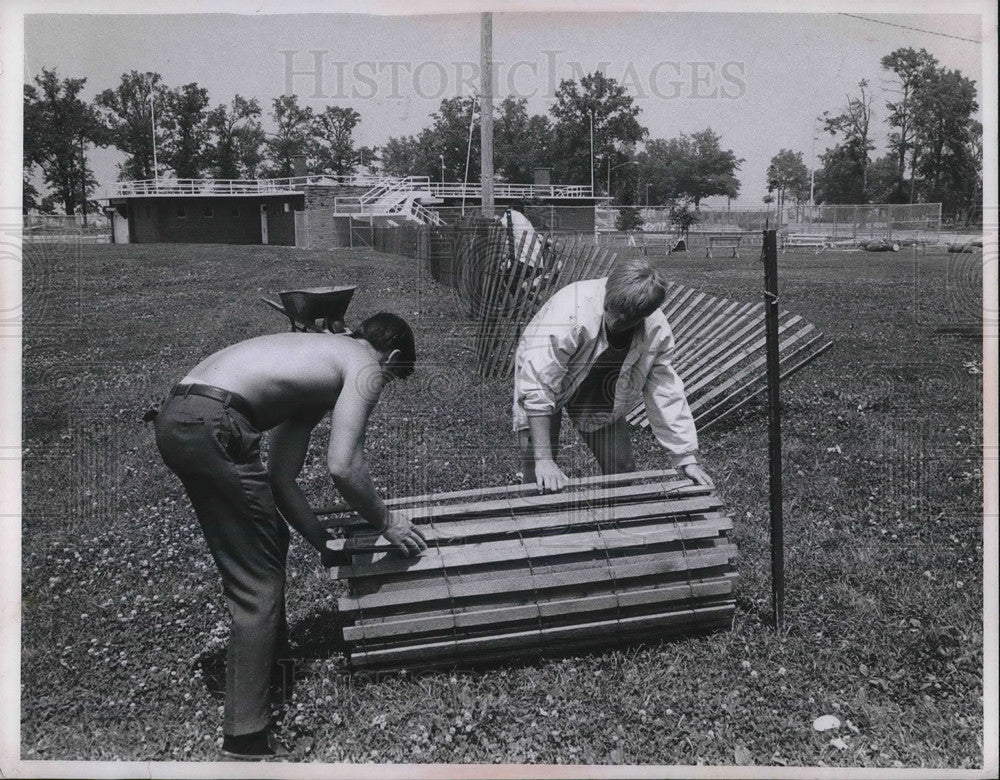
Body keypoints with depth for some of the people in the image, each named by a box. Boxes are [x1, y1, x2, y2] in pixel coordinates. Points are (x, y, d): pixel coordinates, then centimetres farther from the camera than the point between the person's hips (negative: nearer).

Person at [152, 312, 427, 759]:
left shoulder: (318, 360, 30)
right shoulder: (367, 366, 6)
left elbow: (280, 479, 28)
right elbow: (343, 468, -7)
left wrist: (325, 543, 31)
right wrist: (386, 522, 9)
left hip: (174, 418, 9)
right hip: (213, 426, -9)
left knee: (269, 543, 27)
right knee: (258, 585, 0)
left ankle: (274, 653, 47)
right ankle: (246, 741, 3)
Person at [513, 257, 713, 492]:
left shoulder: (656, 329, -24)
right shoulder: (570, 313, -39)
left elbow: (666, 394, -13)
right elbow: (538, 384, -38)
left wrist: (687, 459, -14)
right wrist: (543, 459, -40)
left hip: (600, 393, 4)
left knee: (622, 469, -1)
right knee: (538, 478, -10)